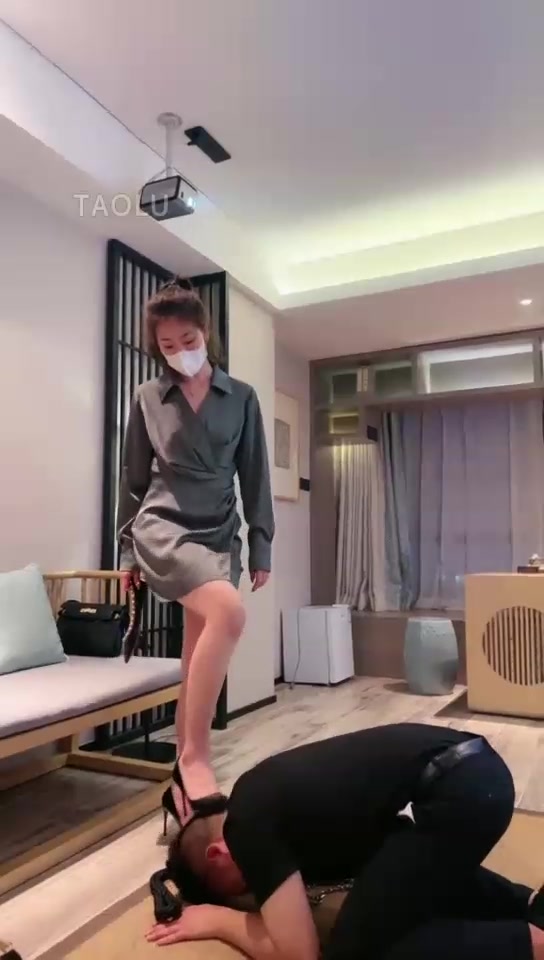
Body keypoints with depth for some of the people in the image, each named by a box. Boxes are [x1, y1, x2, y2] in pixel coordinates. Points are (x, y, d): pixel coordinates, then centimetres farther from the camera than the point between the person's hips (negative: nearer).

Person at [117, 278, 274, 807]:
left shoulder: (241, 397, 7)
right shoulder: (147, 398, 5)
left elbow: (255, 477, 7)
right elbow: (133, 478, 9)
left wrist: (261, 547, 3)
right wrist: (127, 550, 8)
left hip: (219, 535, 3)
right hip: (163, 529, -3)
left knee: (199, 662, 6)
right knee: (228, 612, -30)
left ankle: (182, 769, 21)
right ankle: (195, 754, -19)